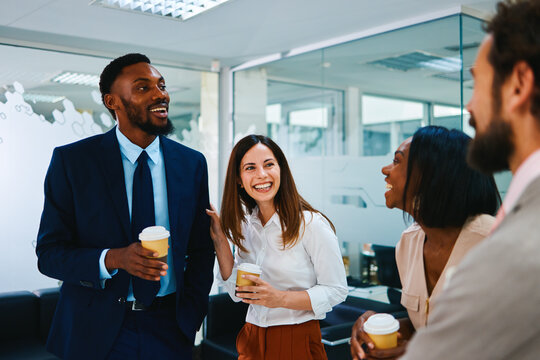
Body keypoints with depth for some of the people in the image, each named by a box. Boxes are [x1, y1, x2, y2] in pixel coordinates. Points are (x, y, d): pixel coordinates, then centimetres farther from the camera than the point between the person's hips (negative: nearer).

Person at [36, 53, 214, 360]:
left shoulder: (192, 163, 0)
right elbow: (49, 253, -8)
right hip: (95, 332, -1)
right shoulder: (71, 161, -8)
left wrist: (190, 316, -1)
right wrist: (112, 259, -24)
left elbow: (201, 250, 5)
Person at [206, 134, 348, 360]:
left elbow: (337, 290, -13)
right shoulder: (244, 224, 1)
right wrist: (219, 239, -7)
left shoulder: (312, 224, -17)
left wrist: (280, 298, -24)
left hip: (298, 342, -5)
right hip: (252, 340, 5)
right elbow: (237, 292, 1)